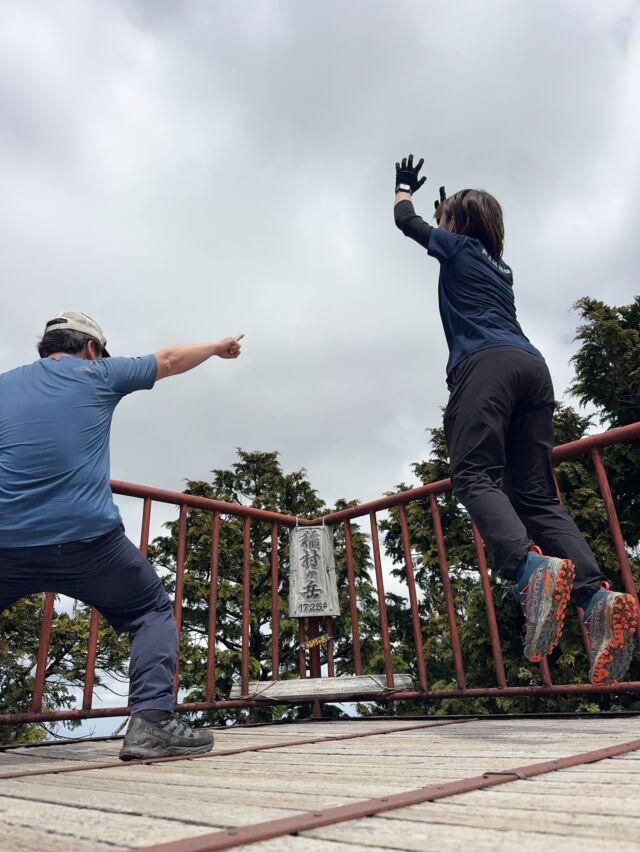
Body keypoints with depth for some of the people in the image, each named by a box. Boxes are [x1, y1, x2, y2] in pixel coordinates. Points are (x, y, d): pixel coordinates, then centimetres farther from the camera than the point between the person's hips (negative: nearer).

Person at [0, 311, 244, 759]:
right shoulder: (96, 374, 8)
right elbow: (170, 360, 20)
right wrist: (218, 347, 35)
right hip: (88, 538, -3)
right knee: (153, 613, 15)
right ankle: (152, 720, -1)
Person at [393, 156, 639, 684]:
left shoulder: (458, 246, 20)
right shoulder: (499, 265, 36)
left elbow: (405, 221, 36)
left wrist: (405, 187, 56)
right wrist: (454, 212, 73)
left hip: (486, 364, -6)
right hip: (532, 365, 6)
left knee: (473, 476, -17)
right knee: (536, 495, -3)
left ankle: (531, 570, -41)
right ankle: (597, 597, -22)